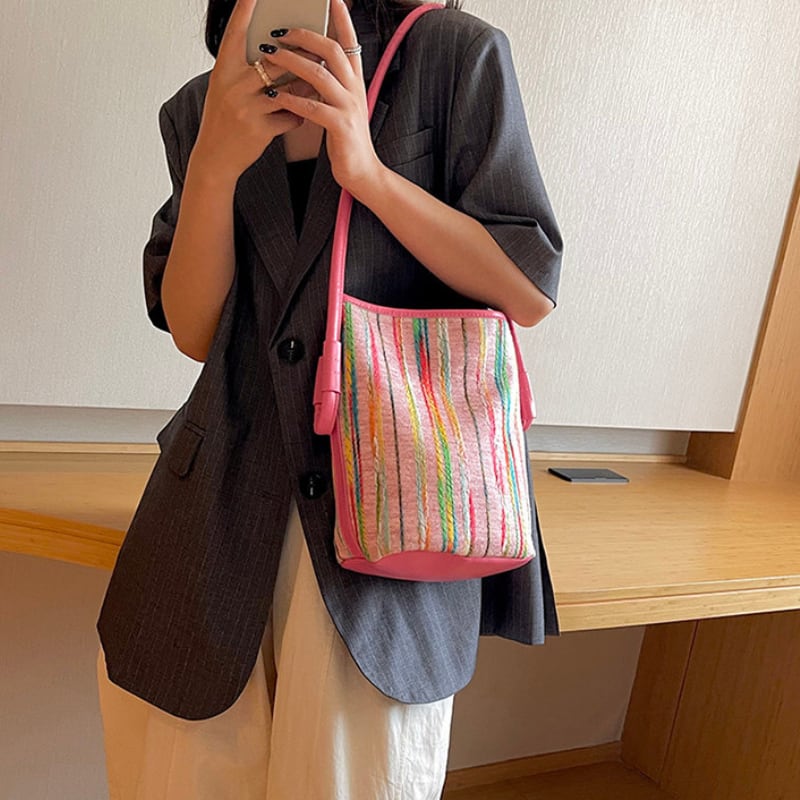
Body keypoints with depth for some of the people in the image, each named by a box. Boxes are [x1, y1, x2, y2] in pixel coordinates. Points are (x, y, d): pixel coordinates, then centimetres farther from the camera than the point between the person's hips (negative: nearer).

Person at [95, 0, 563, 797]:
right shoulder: (195, 112, 11)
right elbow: (193, 333, 4)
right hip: (226, 499, 4)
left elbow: (531, 292, -4)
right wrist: (214, 166, -11)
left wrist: (366, 169, -13)